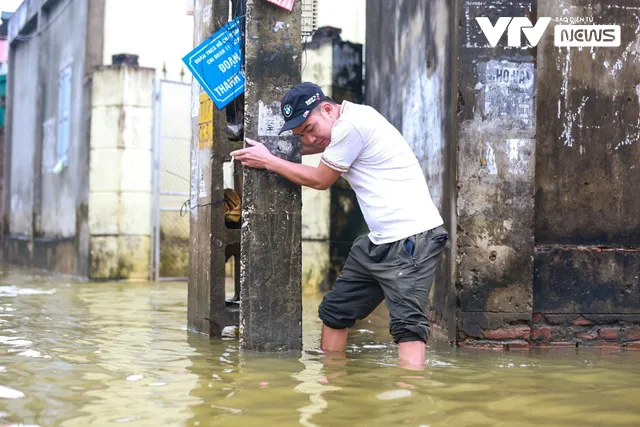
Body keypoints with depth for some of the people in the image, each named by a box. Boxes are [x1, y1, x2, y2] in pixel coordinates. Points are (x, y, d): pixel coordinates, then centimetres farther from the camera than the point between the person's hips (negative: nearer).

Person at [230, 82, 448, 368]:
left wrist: (268, 161, 2)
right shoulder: (341, 127, 12)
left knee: (407, 324, -20)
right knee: (334, 312, 15)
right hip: (378, 241, 10)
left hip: (412, 238, -10)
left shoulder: (351, 124, -17)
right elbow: (306, 146, 32)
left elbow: (320, 181, -6)